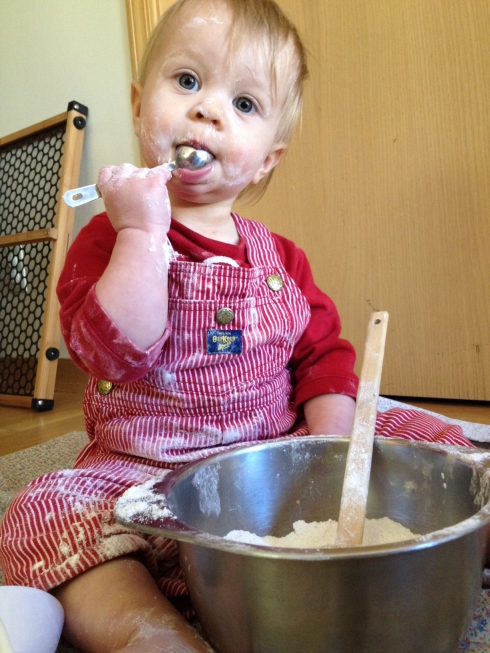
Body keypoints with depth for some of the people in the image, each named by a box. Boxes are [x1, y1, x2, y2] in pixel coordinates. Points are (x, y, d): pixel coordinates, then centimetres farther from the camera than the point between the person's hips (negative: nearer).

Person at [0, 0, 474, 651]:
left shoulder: (279, 258, 5)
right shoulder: (110, 239, -5)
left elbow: (324, 354, 7)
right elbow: (117, 352, -21)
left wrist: (328, 451, -7)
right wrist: (143, 231, -25)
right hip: (145, 473, -2)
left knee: (429, 438, -5)